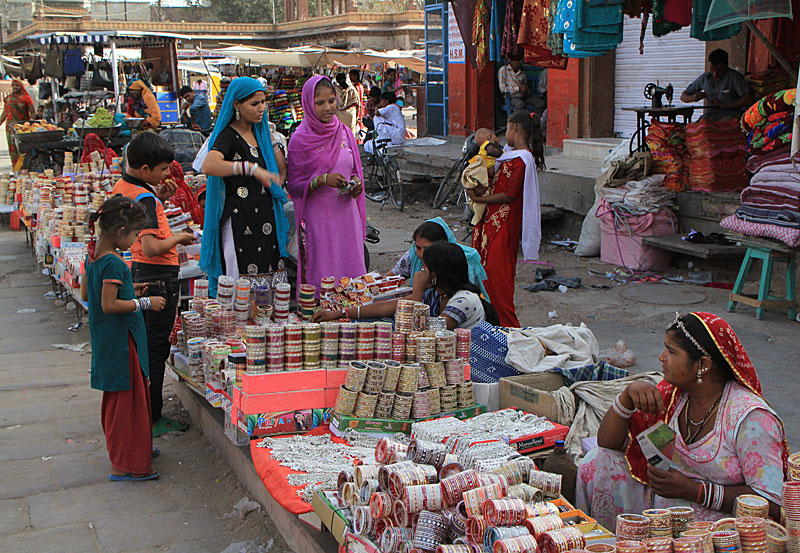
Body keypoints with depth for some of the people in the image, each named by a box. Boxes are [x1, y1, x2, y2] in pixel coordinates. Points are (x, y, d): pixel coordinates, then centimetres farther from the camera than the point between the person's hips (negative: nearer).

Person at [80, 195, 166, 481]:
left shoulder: (93, 255, 7)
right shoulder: (114, 264, -22)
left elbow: (86, 294, 15)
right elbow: (109, 305, -25)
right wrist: (144, 303, -16)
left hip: (105, 338, 10)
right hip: (121, 340, -10)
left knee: (117, 397, 20)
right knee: (127, 398, -3)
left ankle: (133, 448, 35)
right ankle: (125, 464, 3)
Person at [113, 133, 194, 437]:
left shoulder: (122, 187, 8)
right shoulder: (144, 198, -20)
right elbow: (152, 247, -29)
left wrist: (159, 198, 10)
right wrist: (180, 237, -12)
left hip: (139, 272, 10)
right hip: (159, 275, -10)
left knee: (144, 344, 17)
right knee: (155, 348, -1)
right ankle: (151, 420, 7)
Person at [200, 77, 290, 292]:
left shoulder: (260, 132, 14)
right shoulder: (228, 136, -9)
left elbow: (281, 174, 19)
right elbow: (208, 166, -31)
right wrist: (251, 168, -39)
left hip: (266, 217, 7)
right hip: (240, 222, -7)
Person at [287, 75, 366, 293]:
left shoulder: (345, 133, 8)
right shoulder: (299, 140, -5)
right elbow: (293, 186, -5)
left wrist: (356, 183, -3)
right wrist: (322, 180, -19)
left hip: (346, 214, 4)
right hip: (317, 216, -4)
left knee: (351, 272, 5)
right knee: (321, 277, -2)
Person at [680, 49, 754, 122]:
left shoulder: (734, 76, -4)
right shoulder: (704, 78, 10)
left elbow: (748, 100, -14)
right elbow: (683, 97, 19)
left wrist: (723, 106, -11)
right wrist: (693, 98, -5)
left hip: (730, 114, -4)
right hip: (710, 115, 4)